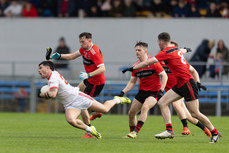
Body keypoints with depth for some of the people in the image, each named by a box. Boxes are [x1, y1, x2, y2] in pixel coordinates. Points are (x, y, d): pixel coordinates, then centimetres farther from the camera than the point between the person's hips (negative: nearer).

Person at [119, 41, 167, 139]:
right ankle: (132, 132, 25)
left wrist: (161, 91, -19)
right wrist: (123, 92, 0)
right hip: (142, 92, 7)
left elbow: (164, 76, -10)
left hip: (154, 92, -6)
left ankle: (136, 132, -32)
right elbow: (132, 82, 13)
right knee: (131, 113, 4)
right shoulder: (135, 66, 4)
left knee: (145, 107, -30)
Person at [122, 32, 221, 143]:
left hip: (187, 84, -10)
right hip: (180, 85, 10)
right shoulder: (176, 50, 10)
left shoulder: (166, 52, -14)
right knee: (162, 102, 0)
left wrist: (132, 68, -5)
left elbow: (147, 63, -13)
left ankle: (215, 133, 9)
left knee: (195, 113, -5)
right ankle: (169, 130, -5)